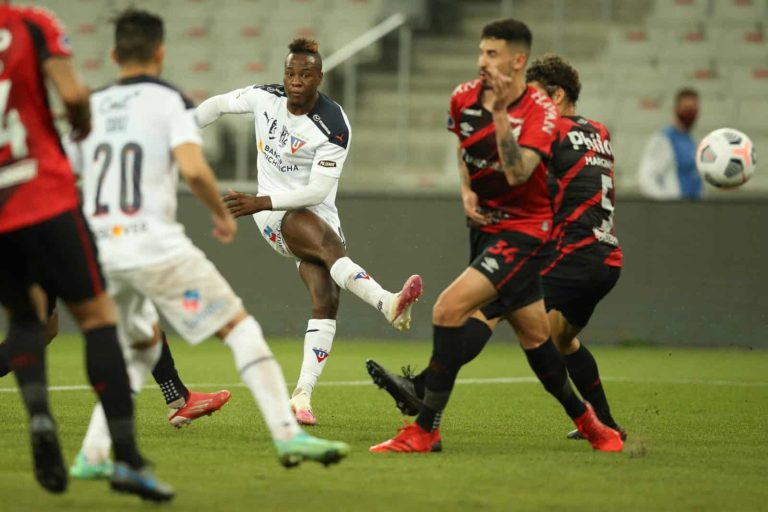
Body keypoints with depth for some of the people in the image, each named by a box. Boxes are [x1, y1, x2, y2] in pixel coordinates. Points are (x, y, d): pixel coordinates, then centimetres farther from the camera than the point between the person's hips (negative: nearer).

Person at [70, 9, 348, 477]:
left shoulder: (92, 105, 13)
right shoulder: (171, 100, -2)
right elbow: (194, 169, -17)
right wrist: (222, 213, -1)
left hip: (100, 247, 6)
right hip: (154, 244, -6)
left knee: (142, 348, 25)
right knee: (241, 328, 3)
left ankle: (94, 452, 14)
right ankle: (287, 434, -8)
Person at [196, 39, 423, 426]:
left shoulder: (334, 127, -14)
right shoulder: (264, 98, -4)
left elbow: (317, 191, -17)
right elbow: (219, 105, 16)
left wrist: (261, 202, -23)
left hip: (319, 214, 1)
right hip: (275, 216, -1)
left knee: (326, 300, -15)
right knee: (326, 240, -33)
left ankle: (302, 396, -12)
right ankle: (387, 303, -54)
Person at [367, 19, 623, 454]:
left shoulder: (541, 113, -17)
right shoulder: (465, 99, 0)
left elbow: (517, 173, -32)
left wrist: (500, 113, -35)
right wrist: (467, 190, 6)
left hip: (523, 230, -7)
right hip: (486, 224, 7)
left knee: (449, 308, -21)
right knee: (534, 336, 13)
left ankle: (426, 430, -14)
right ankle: (584, 418, 33)